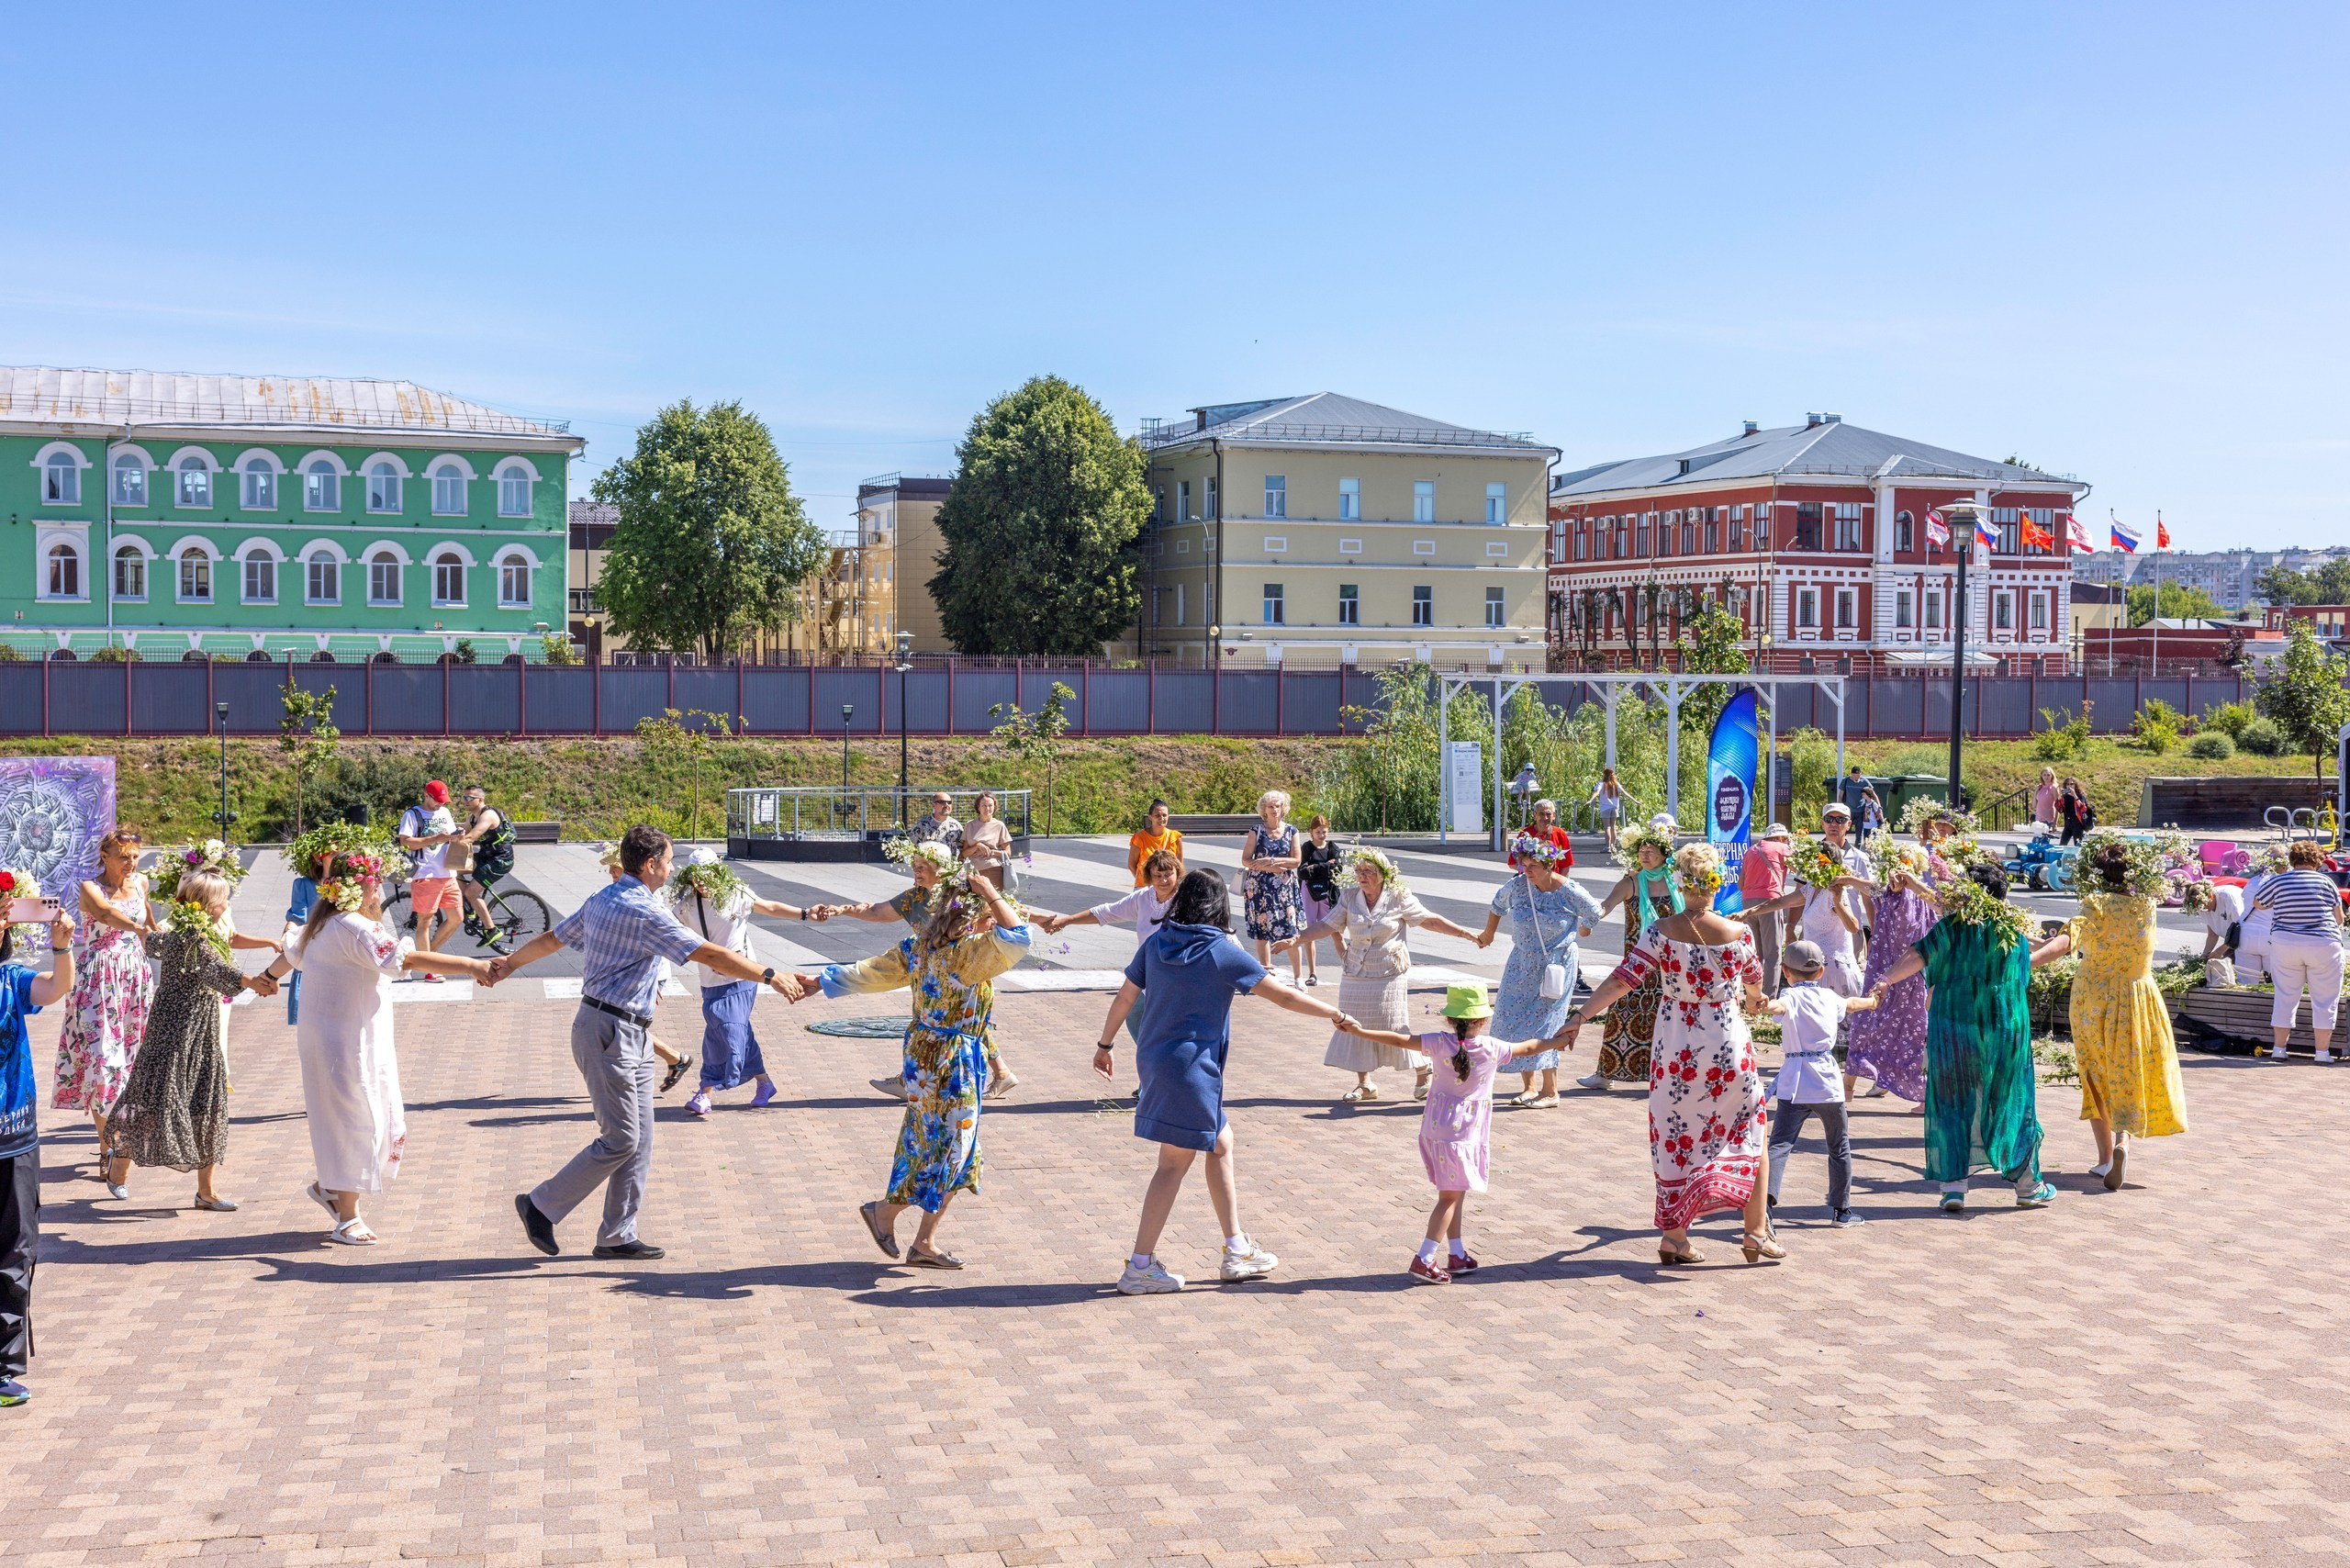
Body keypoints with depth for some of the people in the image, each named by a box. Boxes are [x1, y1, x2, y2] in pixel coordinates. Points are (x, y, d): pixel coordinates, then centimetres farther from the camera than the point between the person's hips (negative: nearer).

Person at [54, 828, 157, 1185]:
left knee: (132, 1056, 5)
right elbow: (106, 912, -33)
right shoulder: (90, 887, -10)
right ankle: (107, 1150, -10)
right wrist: (138, 928, -50)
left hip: (136, 978, 5)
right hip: (100, 981, -5)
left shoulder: (140, 883, 7)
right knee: (102, 1057, -11)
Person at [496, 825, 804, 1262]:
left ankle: (617, 1235, 13)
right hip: (611, 1032, -10)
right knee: (620, 1140, -5)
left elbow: (551, 938, 25)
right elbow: (709, 955, -20)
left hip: (631, 1036, 10)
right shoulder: (644, 912, -17)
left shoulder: (602, 901, 12)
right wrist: (770, 977, -16)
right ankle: (541, 1206, 7)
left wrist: (509, 964, 41)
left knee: (639, 1141, 9)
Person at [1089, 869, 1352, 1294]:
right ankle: (1140, 1267, 1)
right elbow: (1284, 996, -7)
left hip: (1155, 1060, 8)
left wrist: (1106, 1043, 25)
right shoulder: (1222, 952, -11)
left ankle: (1236, 1252, 24)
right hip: (1190, 1067, -8)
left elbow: (1125, 997, 11)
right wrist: (1334, 1014, 6)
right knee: (1175, 1164, -1)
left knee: (1220, 1144, 18)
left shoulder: (1156, 943, 4)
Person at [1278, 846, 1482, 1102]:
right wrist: (1296, 939, -8)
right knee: (1355, 1027, 2)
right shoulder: (1350, 898, 1)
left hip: (1389, 975, -4)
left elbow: (1431, 920, -1)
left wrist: (1466, 933, -3)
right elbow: (1327, 926, 2)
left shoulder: (1399, 898, -6)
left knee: (1392, 1028, -3)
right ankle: (1364, 1084, 14)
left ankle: (1423, 1068, 22)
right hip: (1356, 976, 4)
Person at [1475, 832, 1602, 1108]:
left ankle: (1550, 1091, 4)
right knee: (1515, 1022, 1)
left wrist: (1581, 931, 20)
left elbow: (1593, 913, 4)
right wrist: (1488, 934, 26)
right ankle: (1528, 1087, 12)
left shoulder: (1568, 891, -15)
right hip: (1522, 965, 4)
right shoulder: (1518, 885, -7)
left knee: (1543, 1026, -7)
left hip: (1556, 966, -4)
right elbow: (1498, 905, 15)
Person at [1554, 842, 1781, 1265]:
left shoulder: (1661, 932, -10)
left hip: (1676, 1049, 1)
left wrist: (1578, 1017, -7)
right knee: (1748, 1135, 16)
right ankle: (1756, 1231, 19)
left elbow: (1621, 981, -14)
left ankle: (1674, 1238, 15)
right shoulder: (1739, 933, -7)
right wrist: (1756, 1000, 37)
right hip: (1729, 1046, -1)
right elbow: (1754, 983, 13)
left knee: (1675, 1138, 12)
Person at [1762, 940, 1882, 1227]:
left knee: (1780, 1144, -11)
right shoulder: (1829, 997, 12)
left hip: (1795, 1084, -4)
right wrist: (1871, 1001, 59)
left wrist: (1768, 1006, -52)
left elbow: (1781, 1006, -30)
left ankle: (1765, 1201, -31)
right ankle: (1841, 1209, 29)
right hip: (1828, 1081, 4)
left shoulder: (1792, 996, -4)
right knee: (1839, 1147, 21)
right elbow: (1852, 1003, 36)